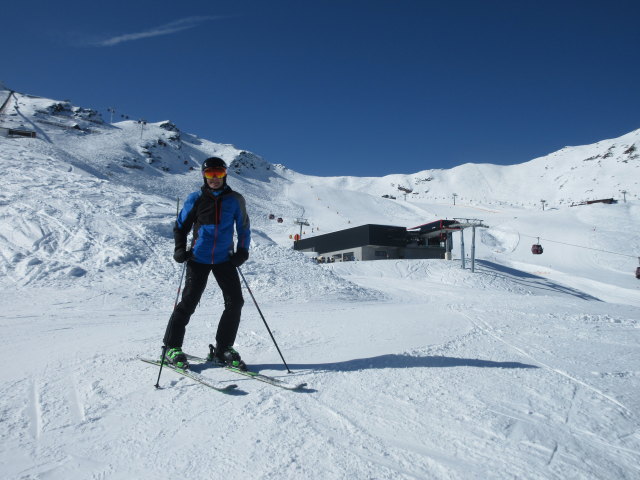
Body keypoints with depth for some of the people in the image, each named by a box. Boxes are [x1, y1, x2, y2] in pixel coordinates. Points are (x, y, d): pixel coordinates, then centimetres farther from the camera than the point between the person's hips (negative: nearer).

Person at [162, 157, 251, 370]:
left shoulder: (235, 200, 3)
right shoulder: (196, 199, 1)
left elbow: (243, 228, 11)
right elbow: (181, 226, 10)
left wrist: (242, 251, -2)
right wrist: (180, 249, -3)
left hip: (224, 259, 2)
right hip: (198, 258, -1)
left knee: (235, 301, -5)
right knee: (189, 302, -2)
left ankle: (223, 348, 9)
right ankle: (172, 347, 13)